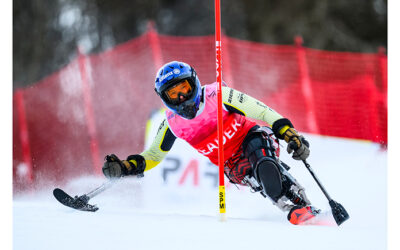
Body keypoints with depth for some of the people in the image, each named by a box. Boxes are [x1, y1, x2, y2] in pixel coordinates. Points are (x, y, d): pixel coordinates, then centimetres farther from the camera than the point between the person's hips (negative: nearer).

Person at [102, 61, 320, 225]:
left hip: (253, 138, -3)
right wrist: (126, 167, -10)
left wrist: (289, 133, -25)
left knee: (262, 158, -36)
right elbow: (154, 155, 7)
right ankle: (293, 210, -31)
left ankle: (302, 205, -37)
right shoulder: (172, 123, -6)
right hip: (231, 165, 4)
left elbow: (260, 110, -16)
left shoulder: (217, 96, -17)